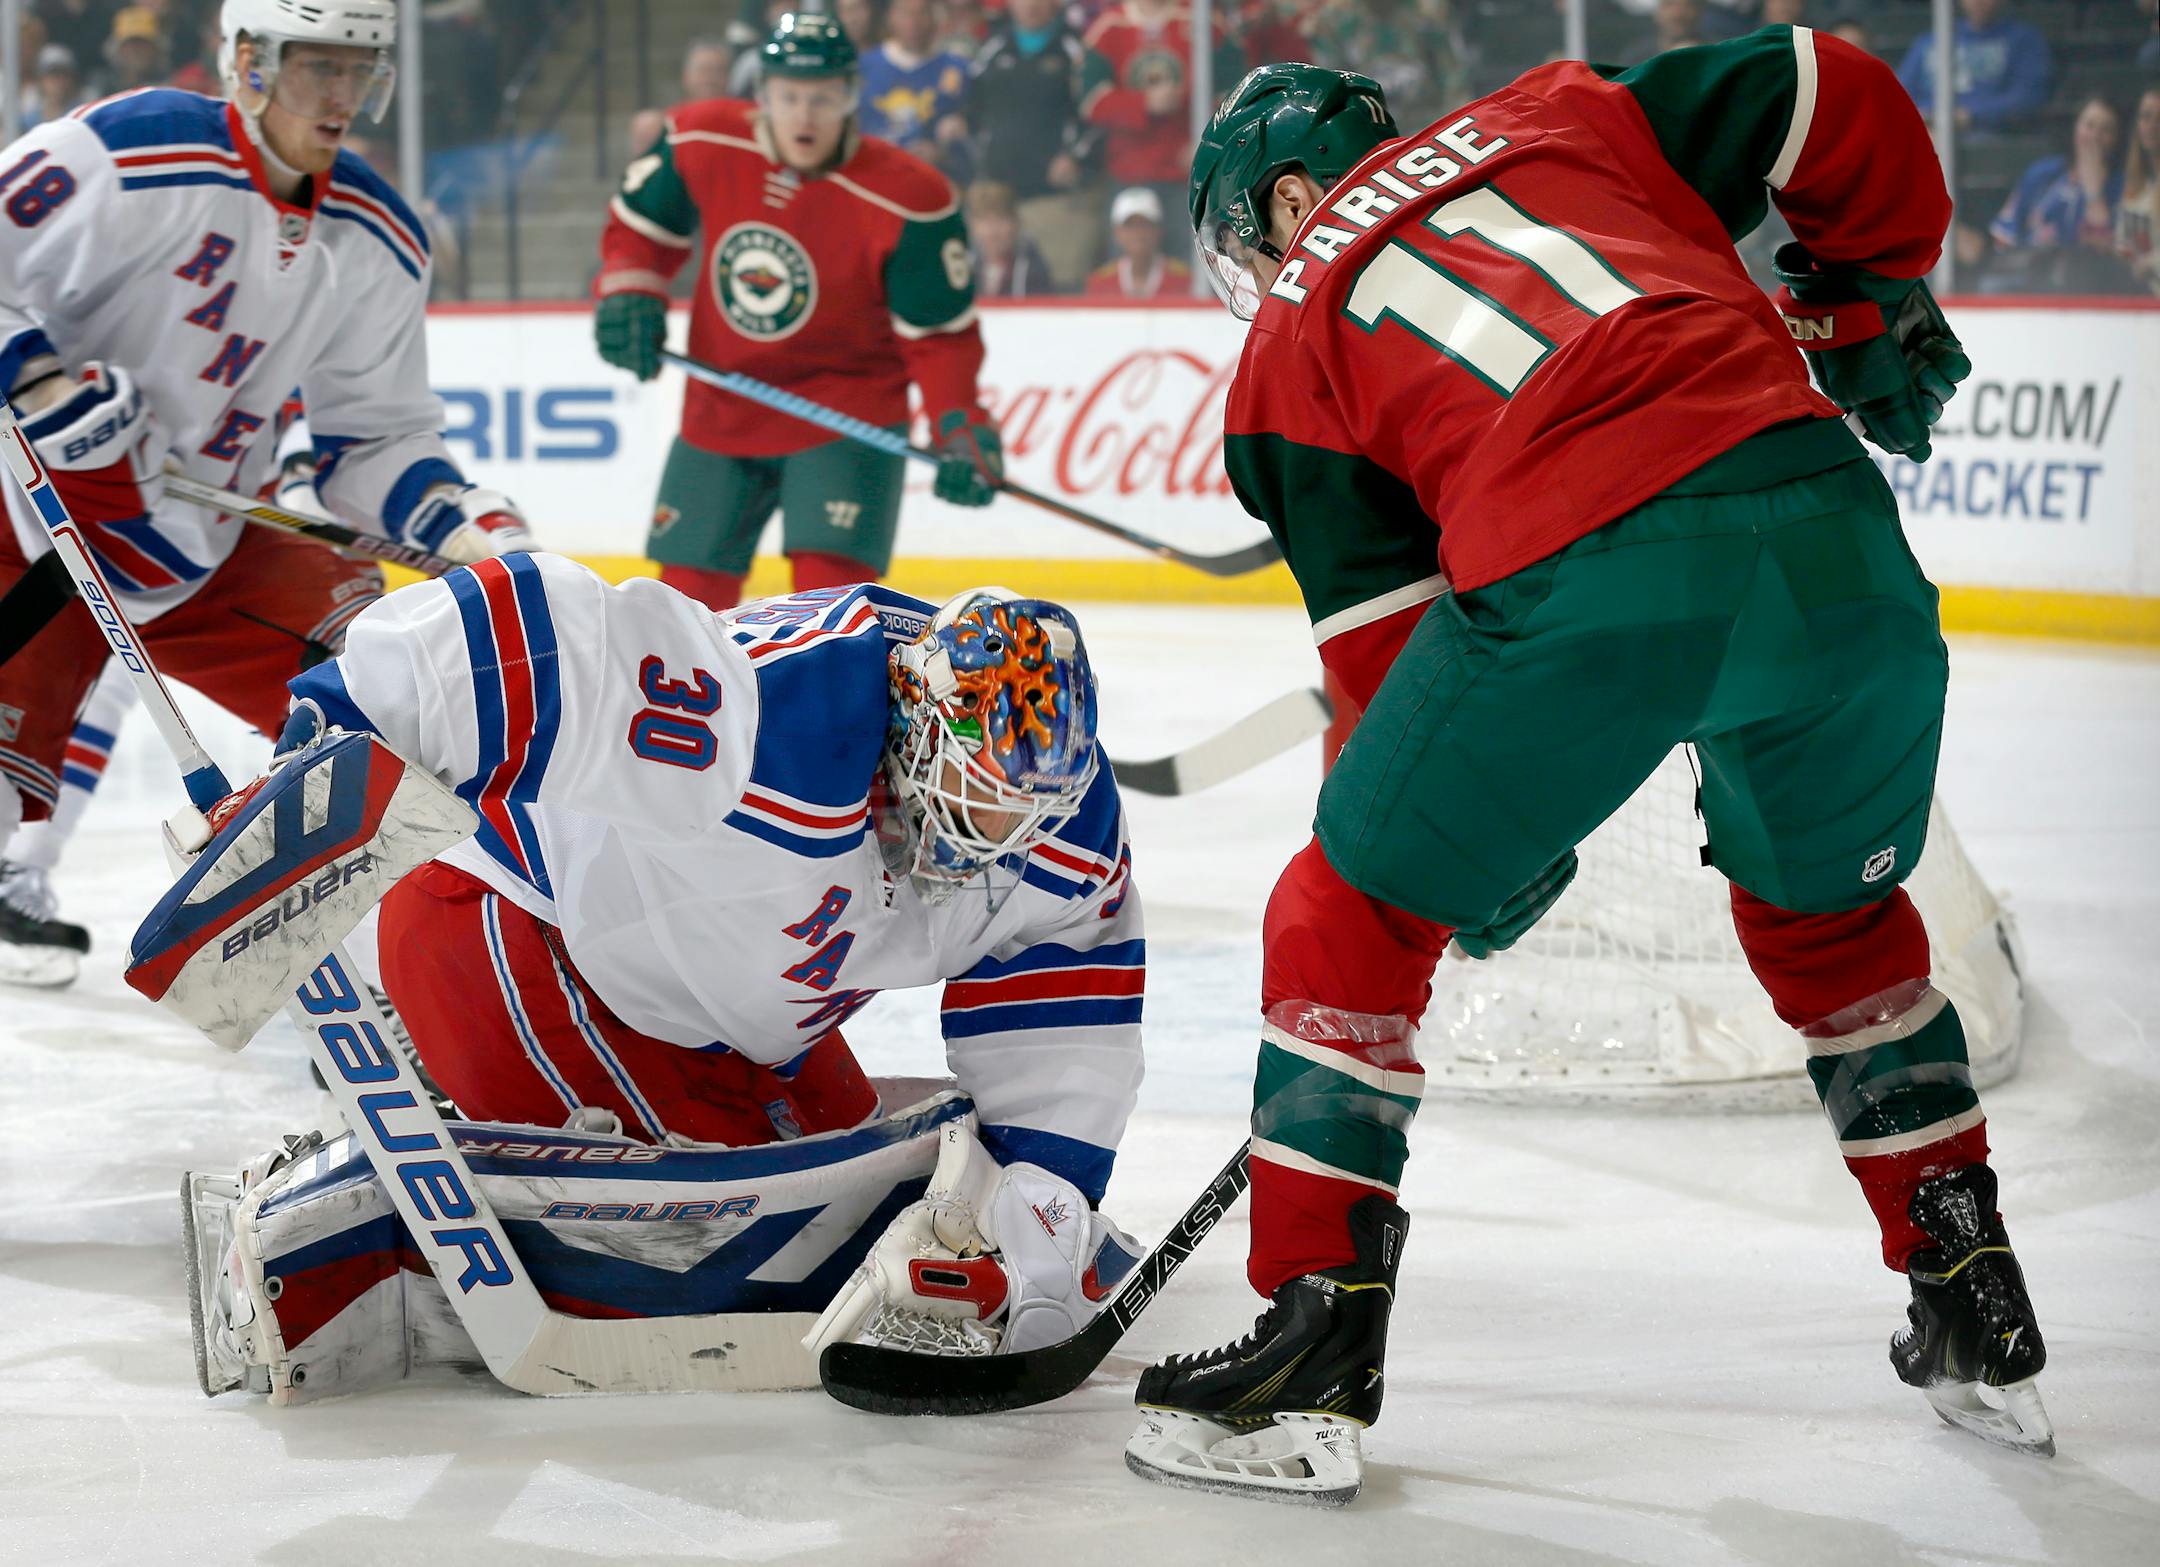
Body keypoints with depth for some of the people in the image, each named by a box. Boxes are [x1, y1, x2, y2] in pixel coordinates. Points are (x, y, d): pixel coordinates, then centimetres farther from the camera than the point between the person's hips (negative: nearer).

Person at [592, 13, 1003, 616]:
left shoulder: (905, 199, -21)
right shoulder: (702, 144, -11)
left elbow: (941, 333, -15)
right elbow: (641, 223, 7)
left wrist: (960, 429, -27)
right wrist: (627, 295, -11)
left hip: (846, 410, -4)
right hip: (721, 408, 4)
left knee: (830, 583, -20)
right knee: (689, 583, 13)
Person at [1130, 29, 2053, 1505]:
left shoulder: (1291, 345, 22)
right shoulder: (1557, 114, 29)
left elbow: (1386, 624, 20)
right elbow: (1829, 98, 21)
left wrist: (1493, 842, 31)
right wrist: (1873, 304, 35)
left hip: (1575, 582, -4)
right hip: (1821, 526, 4)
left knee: (1355, 918, 17)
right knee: (1834, 917, 29)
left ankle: (1317, 1343, 12)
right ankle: (1979, 1317, 32)